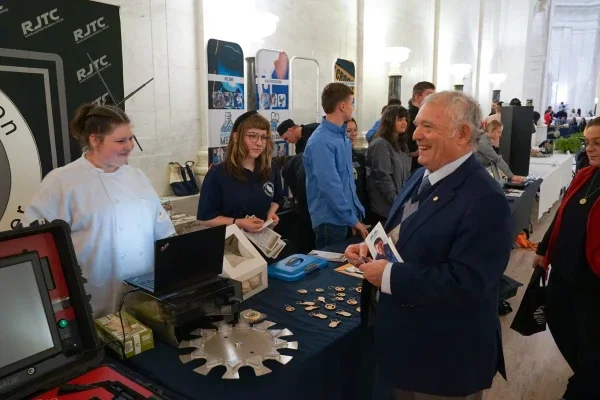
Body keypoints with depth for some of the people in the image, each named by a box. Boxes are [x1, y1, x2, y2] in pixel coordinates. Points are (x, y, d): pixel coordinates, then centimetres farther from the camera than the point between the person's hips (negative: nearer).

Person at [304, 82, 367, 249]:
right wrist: (353, 220, -18)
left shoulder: (342, 135, 8)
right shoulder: (321, 142, -21)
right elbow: (331, 187, -24)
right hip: (331, 220, -8)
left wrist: (357, 212, 12)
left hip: (346, 216, 8)